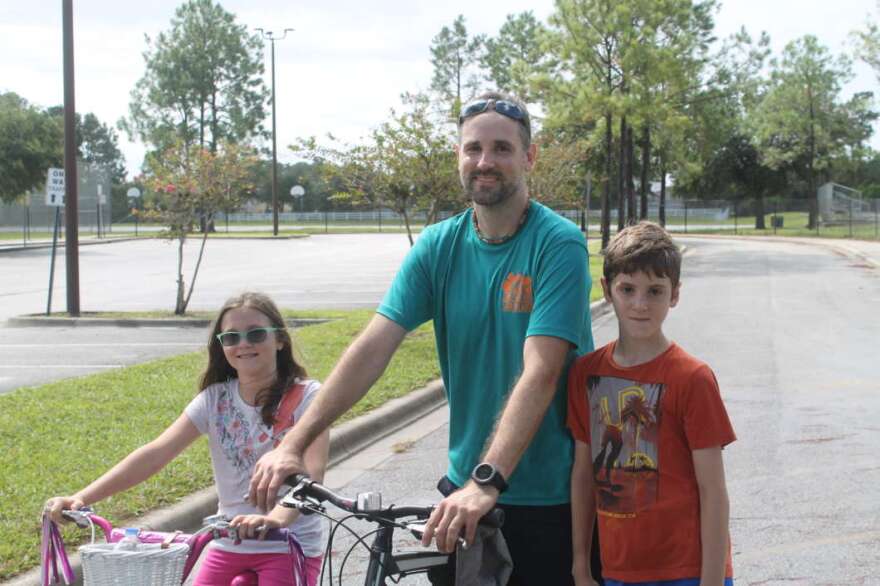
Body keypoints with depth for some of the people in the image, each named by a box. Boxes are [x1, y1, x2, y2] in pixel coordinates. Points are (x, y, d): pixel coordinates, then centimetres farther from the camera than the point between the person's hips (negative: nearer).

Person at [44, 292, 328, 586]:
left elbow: (312, 469, -25)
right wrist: (81, 497, -21)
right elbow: (157, 452, -9)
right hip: (228, 545, 4)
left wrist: (277, 518, -46)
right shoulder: (216, 398, 2)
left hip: (289, 547, -4)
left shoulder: (305, 397, -10)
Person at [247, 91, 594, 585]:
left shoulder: (559, 244, -14)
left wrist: (487, 481, -36)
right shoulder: (439, 246, 0)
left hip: (551, 498, -4)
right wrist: (294, 443, -16)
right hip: (465, 487, 4)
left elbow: (539, 373, -25)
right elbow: (374, 346, -7)